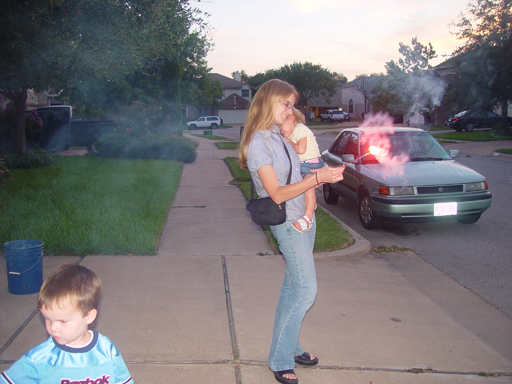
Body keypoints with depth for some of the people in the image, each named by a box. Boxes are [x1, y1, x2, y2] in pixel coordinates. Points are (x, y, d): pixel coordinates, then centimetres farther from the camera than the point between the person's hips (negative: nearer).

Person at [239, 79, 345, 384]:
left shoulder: (280, 136, 10)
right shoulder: (258, 142, -17)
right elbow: (277, 193, -20)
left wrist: (326, 175, 3)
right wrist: (317, 178, -25)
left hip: (304, 218, 8)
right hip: (288, 222, -8)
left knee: (294, 288, 14)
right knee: (305, 291, -6)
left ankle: (290, 348, 27)